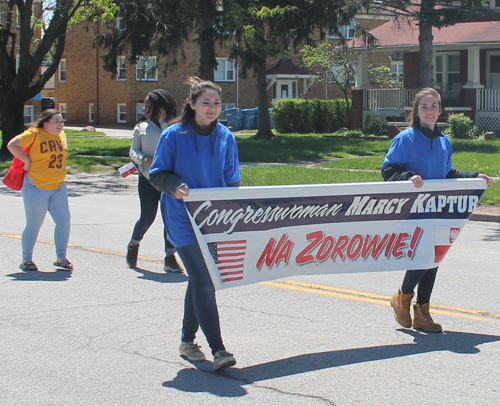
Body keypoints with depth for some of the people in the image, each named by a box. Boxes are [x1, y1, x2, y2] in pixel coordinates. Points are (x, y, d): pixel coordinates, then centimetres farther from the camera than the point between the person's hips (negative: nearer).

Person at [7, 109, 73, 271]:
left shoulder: (61, 135, 8)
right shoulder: (34, 134, -11)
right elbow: (12, 145, -12)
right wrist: (27, 161, -14)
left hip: (58, 187, 6)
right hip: (36, 188, -5)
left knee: (64, 220, -3)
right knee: (34, 225, 2)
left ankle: (61, 258, 9)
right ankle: (26, 260, 17)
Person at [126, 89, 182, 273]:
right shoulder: (141, 127, 10)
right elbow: (133, 151, 8)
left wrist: (163, 125, -15)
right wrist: (144, 159, -12)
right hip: (148, 178, 1)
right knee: (147, 217, -1)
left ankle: (170, 258, -1)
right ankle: (133, 245, 27)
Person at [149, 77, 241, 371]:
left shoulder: (226, 137, 6)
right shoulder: (174, 135, -6)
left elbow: (232, 181, 12)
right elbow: (157, 174, -2)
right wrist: (174, 186, -21)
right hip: (184, 220, -5)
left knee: (199, 281, 15)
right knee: (203, 283, -12)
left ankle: (187, 341, 30)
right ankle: (218, 350, -14)